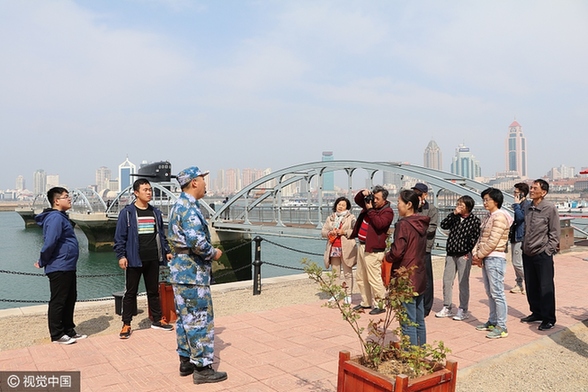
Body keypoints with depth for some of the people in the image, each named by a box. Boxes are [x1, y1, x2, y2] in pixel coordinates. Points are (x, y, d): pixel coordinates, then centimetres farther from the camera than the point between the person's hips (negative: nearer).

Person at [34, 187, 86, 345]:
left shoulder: (61, 217, 16)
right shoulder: (55, 218, -17)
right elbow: (50, 243, -25)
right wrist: (42, 262, -13)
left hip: (68, 267, 10)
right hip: (59, 268, -10)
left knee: (70, 299, 16)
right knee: (58, 302, 1)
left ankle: (69, 330, 27)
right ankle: (57, 335, 12)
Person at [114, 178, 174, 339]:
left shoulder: (156, 212, 9)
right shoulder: (127, 212, -6)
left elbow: (161, 234, 14)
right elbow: (120, 237, -7)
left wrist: (167, 251, 10)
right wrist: (121, 256, -14)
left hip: (153, 259, 4)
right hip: (134, 260, -4)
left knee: (154, 291, 15)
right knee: (130, 293, 6)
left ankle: (157, 320, 27)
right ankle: (126, 325, 16)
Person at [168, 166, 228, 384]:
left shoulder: (180, 204, 14)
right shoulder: (189, 207, -18)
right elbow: (197, 241, -29)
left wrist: (208, 252, 14)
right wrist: (213, 253, -12)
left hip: (181, 269, 11)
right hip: (192, 272, -11)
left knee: (186, 318, 16)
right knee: (201, 319, -2)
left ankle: (186, 361, 26)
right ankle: (202, 368, 6)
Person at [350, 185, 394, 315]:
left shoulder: (387, 211, -9)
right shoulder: (370, 204, 13)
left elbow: (379, 224, -25)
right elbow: (357, 200, 26)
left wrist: (370, 210, -17)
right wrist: (362, 193, 5)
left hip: (373, 249, -9)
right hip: (362, 246, 9)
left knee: (374, 279, -8)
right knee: (360, 277, 16)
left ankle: (380, 305, 4)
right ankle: (366, 302, 29)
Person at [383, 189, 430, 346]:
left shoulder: (404, 224, -17)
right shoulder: (421, 224, 8)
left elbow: (397, 252, -21)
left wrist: (386, 257, -1)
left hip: (406, 280, -8)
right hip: (420, 278, 8)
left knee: (408, 323, 0)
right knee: (419, 321, 17)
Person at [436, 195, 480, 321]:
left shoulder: (474, 220, -6)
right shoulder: (454, 217, 7)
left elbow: (475, 238, -7)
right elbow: (443, 225, -5)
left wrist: (468, 252, -8)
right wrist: (453, 214, -10)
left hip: (464, 255, -5)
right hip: (451, 254, 5)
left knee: (463, 283, 2)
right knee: (447, 281, 8)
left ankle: (463, 310, 14)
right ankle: (447, 308, 20)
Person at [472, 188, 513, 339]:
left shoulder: (500, 217, -13)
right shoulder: (488, 217, 16)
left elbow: (493, 241, -18)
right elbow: (481, 237, 14)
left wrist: (479, 255, -11)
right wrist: (475, 253, 2)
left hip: (495, 258, -9)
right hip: (486, 258, 9)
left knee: (497, 293, -5)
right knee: (490, 293, 16)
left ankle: (502, 327, 1)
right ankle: (492, 322, 26)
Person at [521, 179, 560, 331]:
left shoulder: (550, 208, -10)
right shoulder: (528, 208, 9)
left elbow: (555, 233, -9)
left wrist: (548, 250, -13)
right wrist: (525, 246, 11)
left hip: (543, 255, -6)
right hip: (527, 254, 6)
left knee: (546, 288, 2)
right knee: (531, 286, 15)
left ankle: (548, 319, 13)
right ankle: (536, 312, 30)